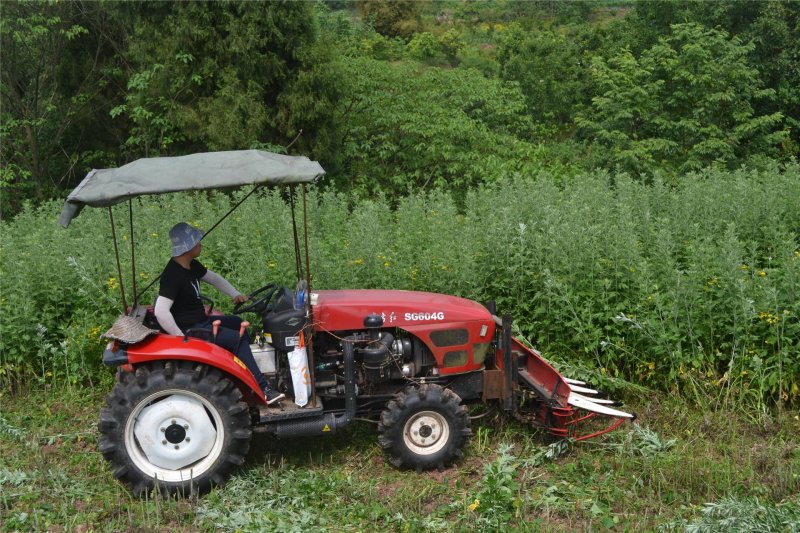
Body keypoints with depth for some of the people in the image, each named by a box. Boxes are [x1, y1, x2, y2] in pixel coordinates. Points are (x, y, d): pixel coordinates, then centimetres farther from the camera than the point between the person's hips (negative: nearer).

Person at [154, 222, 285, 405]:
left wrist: (235, 294, 11)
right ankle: (261, 390, -12)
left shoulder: (191, 266, 5)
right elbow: (161, 311, -32)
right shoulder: (173, 274, -25)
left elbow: (213, 278, 23)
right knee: (238, 339, -15)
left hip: (200, 320, 11)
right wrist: (181, 338, -26)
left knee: (236, 323, 24)